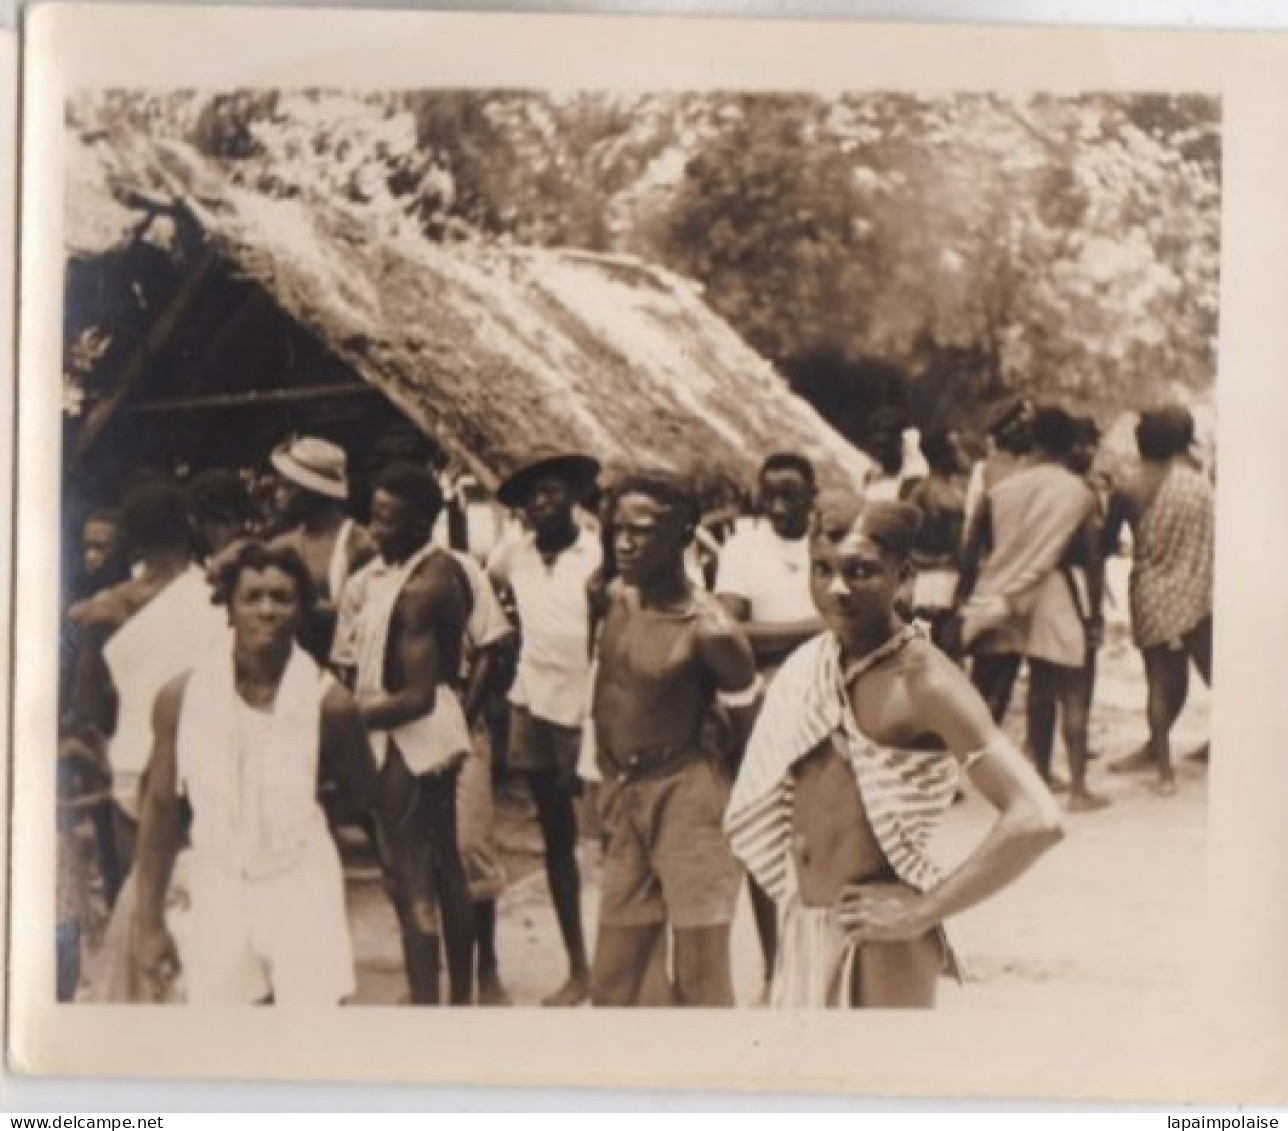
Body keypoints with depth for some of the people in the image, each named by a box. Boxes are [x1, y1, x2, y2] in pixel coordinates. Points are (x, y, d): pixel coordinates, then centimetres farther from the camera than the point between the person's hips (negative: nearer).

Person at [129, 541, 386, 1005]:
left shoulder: (327, 701, -14)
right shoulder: (181, 696, -9)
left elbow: (370, 798, 1)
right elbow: (162, 808, 1)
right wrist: (149, 919, 5)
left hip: (303, 887, -1)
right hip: (217, 892, 2)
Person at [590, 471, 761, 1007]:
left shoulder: (709, 629, -18)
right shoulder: (613, 599, 4)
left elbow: (752, 734, -9)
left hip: (685, 800, -7)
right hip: (621, 796, 7)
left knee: (702, 983, -1)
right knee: (610, 984, 12)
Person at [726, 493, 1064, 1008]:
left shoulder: (922, 678, -17)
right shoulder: (811, 664, 3)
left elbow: (1036, 819, -26)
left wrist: (924, 911, -19)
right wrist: (793, 888, 6)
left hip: (877, 944, -7)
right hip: (803, 931, 7)